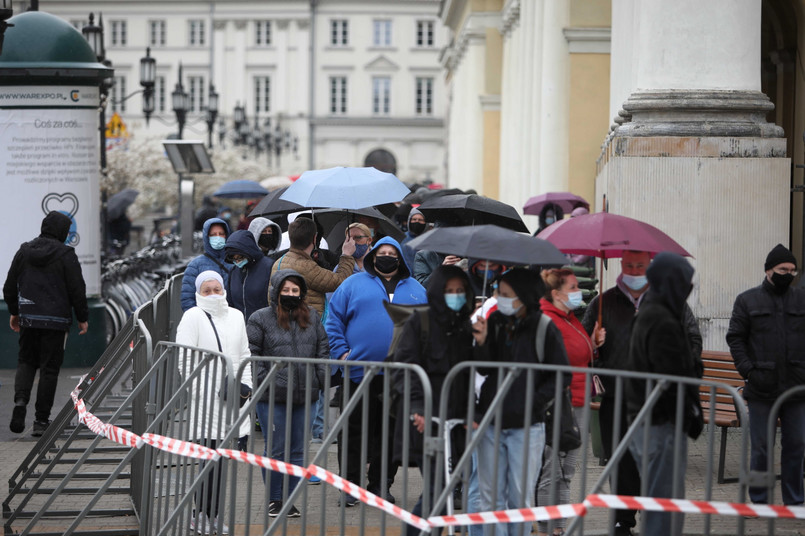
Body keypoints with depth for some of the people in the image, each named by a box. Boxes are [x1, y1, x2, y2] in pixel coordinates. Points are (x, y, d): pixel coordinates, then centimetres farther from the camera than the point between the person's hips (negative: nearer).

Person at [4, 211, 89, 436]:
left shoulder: (24, 251, 6)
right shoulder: (65, 254, -8)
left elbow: (10, 286, 12)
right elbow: (77, 289, -8)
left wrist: (14, 312, 25)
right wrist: (82, 318, 3)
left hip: (28, 319, 4)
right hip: (56, 320, -3)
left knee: (26, 361, 16)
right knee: (49, 368, 3)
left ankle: (20, 400, -11)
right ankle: (41, 421, 3)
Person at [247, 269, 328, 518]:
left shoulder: (312, 318, 11)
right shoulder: (261, 319, -2)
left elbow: (323, 349, 16)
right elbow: (250, 353, -3)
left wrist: (320, 379, 6)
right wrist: (263, 380, -11)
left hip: (304, 395, 4)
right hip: (272, 396, -4)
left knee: (298, 450, 8)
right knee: (275, 450, -1)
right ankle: (274, 500, 10)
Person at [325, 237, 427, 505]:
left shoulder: (415, 290, 13)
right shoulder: (354, 284, 6)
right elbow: (334, 321, 5)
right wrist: (342, 352, -6)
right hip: (359, 371, -2)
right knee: (354, 432, 0)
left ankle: (380, 484, 16)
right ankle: (350, 483, 8)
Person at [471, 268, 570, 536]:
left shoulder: (544, 328, -7)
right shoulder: (495, 321, 5)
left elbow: (562, 375, -4)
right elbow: (485, 370, 7)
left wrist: (533, 402, -12)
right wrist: (482, 343, -11)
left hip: (526, 427, -4)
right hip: (491, 421, 4)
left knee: (521, 498, 2)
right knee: (491, 497, 7)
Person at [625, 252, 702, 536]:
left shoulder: (646, 315, 14)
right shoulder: (664, 323, -19)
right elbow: (673, 381, -21)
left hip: (642, 418, 11)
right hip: (663, 425, -11)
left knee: (654, 500, 19)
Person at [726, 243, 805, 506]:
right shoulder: (747, 300, 4)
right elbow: (735, 338, 3)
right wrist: (748, 371, -8)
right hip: (762, 390, -2)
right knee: (761, 447, 2)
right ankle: (759, 501, 12)